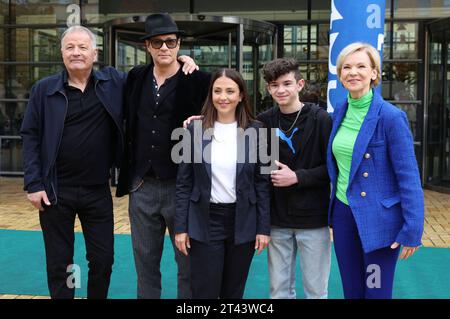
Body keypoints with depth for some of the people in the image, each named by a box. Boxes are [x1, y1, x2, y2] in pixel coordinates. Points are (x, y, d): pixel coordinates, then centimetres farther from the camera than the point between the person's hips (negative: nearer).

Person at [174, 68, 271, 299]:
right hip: (204, 222, -1)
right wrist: (181, 226, -4)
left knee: (233, 291, 14)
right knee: (204, 292, 3)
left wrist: (263, 227, -3)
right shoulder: (195, 129, -1)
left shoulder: (255, 131, 0)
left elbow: (262, 182, 1)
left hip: (243, 222, 1)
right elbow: (184, 182, 0)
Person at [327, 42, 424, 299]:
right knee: (352, 291, 17)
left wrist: (412, 230, -15)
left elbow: (409, 177, -14)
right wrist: (335, 210, 13)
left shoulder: (391, 117, -14)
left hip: (379, 219, -5)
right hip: (343, 214, 6)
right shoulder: (340, 113, 5)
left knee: (376, 292, 7)